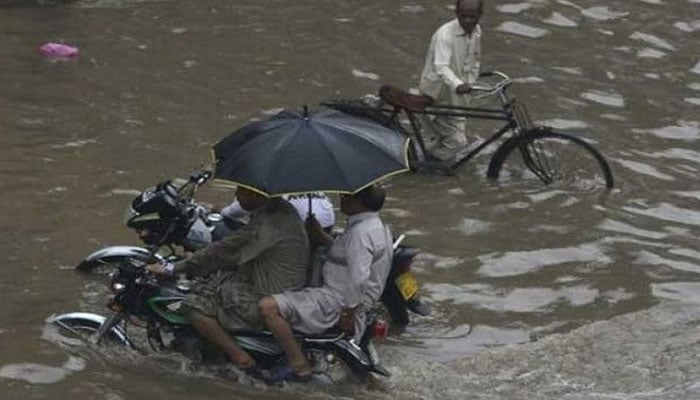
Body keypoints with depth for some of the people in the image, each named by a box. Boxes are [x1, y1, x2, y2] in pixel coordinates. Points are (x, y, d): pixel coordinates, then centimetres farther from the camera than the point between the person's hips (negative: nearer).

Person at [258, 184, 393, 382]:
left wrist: (349, 313, -22)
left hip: (335, 302, -11)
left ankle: (299, 366, -17)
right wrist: (322, 237, 20)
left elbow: (358, 279, -28)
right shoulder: (377, 226, 10)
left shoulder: (360, 232, -23)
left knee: (268, 307, -23)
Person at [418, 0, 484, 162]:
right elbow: (441, 67, -39)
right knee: (457, 140, -8)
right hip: (437, 95, -7)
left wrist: (469, 85, 10)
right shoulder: (444, 34, -26)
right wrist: (457, 85, -56)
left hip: (457, 96, 7)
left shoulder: (476, 31, -2)